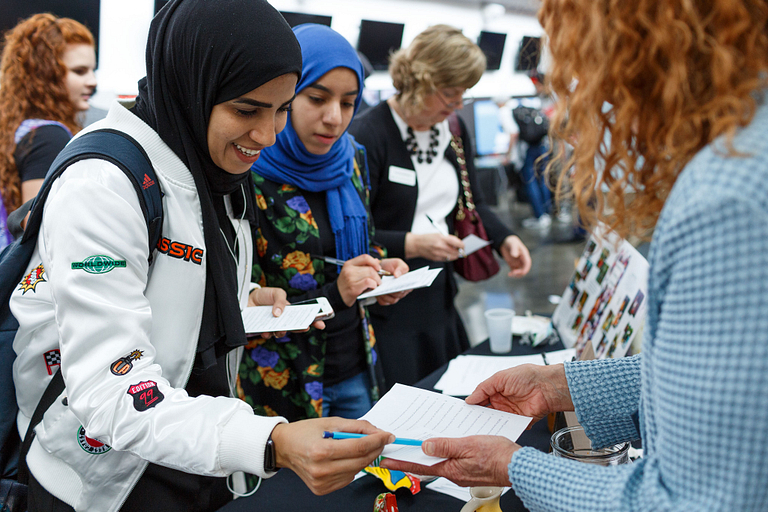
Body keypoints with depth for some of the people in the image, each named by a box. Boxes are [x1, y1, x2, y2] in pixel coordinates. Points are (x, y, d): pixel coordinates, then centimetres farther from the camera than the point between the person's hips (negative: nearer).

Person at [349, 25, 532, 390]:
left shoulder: (454, 133, 10)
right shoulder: (367, 137, -15)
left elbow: (472, 204, 18)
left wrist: (504, 239, 1)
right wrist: (410, 244, -25)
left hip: (439, 299, 8)